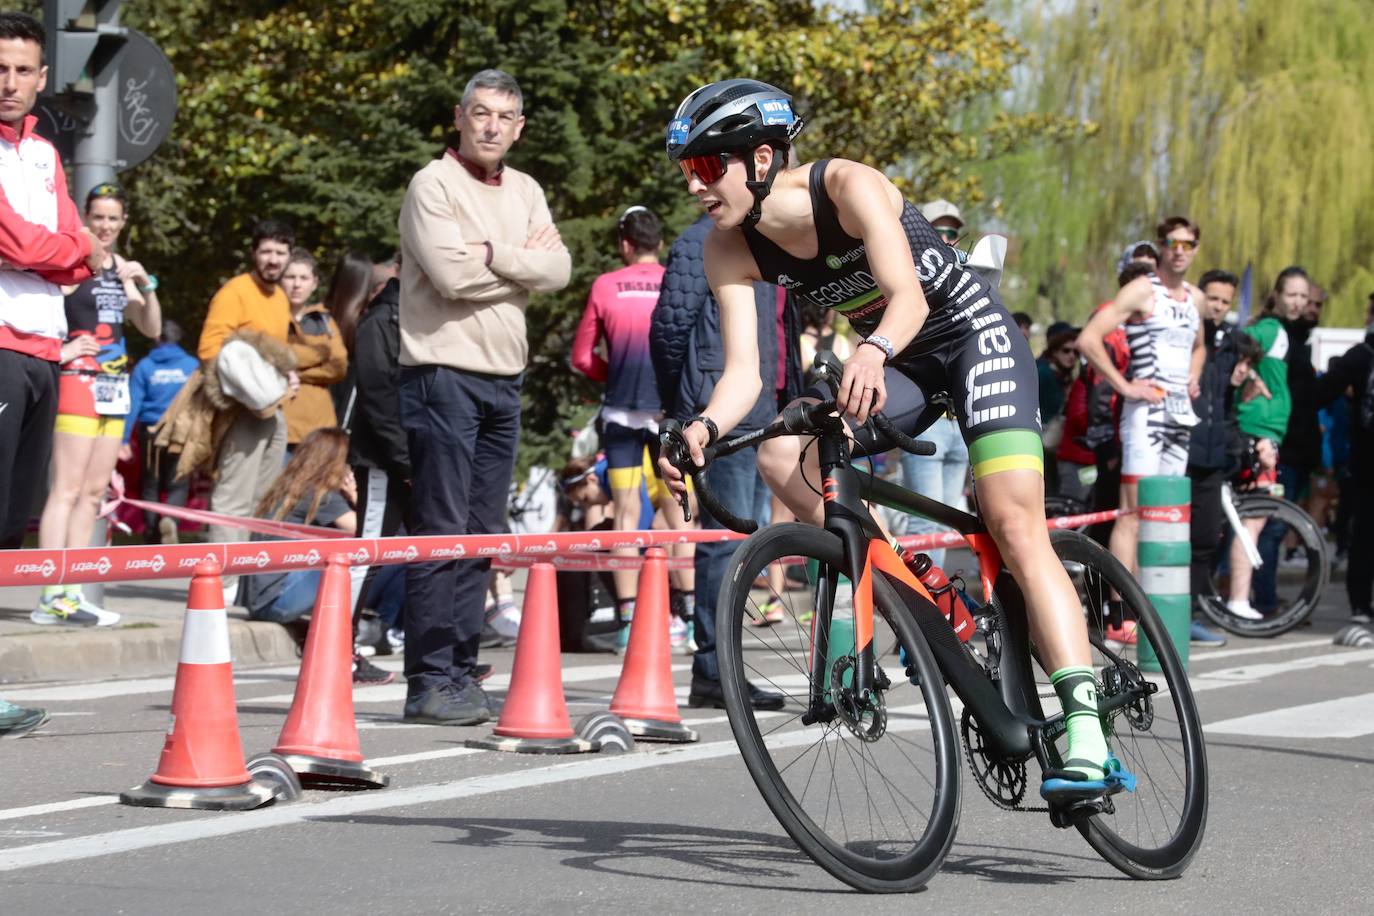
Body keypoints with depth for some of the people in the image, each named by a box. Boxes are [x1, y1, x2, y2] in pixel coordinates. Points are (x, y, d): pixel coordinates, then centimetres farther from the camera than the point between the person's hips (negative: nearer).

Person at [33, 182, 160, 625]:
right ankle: (51, 597, -15)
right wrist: (59, 349, -19)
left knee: (94, 492, 8)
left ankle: (71, 593, 11)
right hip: (78, 383, -8)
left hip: (115, 385, 8)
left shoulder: (121, 268, 15)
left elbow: (152, 329, 17)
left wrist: (146, 288, 2)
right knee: (67, 489, -12)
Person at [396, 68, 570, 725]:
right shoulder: (433, 185, -4)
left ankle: (462, 671, 12)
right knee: (442, 531, -9)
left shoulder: (525, 192, 16)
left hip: (504, 381, 7)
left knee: (482, 533, 8)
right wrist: (524, 263, -4)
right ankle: (429, 682, -8)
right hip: (443, 375, -7)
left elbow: (558, 269, 2)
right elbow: (452, 273, -16)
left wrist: (496, 254, -12)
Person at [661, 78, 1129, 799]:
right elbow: (743, 371, -15)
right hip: (899, 366, 6)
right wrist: (704, 427, -37)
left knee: (1016, 529, -20)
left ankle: (1087, 736, -26)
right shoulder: (731, 250, -9)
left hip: (973, 335, -6)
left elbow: (907, 296, -36)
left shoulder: (846, 186, -25)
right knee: (780, 456, -18)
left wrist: (873, 350, -59)